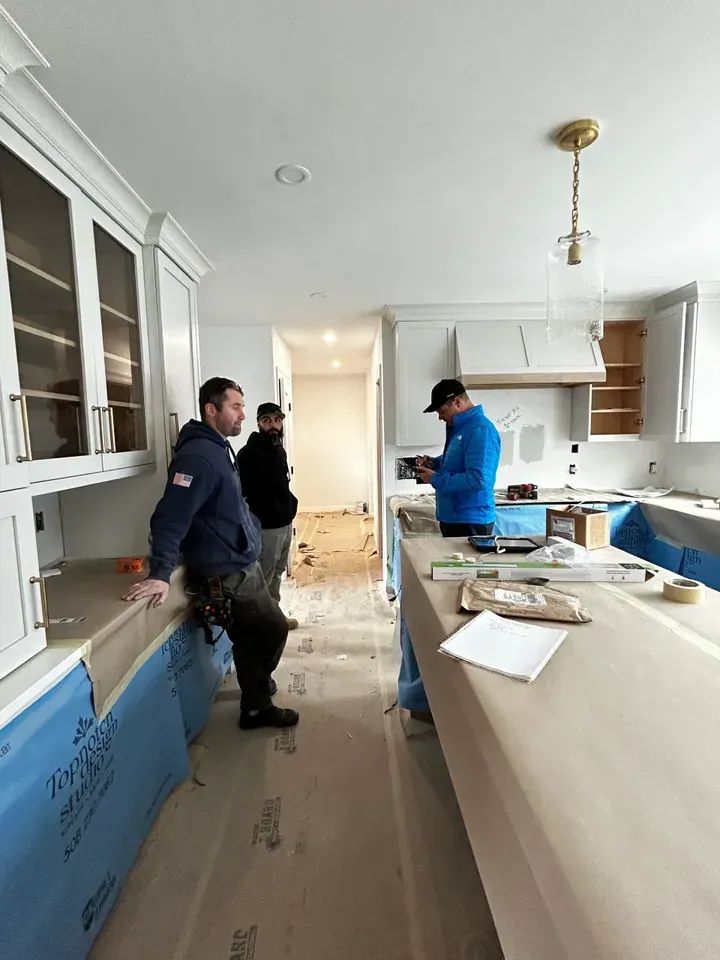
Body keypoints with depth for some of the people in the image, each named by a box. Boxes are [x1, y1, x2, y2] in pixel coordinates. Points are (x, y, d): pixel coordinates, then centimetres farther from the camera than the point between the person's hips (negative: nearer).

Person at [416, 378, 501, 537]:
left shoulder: (480, 429, -20)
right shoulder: (459, 427, 12)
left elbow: (478, 479, -29)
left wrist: (435, 480, -21)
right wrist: (434, 463, 6)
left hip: (471, 521, -10)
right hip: (452, 518, 10)